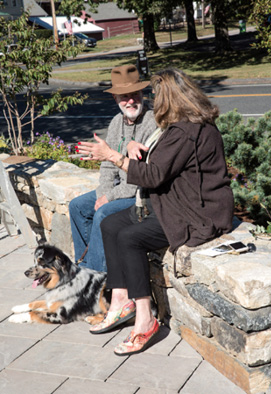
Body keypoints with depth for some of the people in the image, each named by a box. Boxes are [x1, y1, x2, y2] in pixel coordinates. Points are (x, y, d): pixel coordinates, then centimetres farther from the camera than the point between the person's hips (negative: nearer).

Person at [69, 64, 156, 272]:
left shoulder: (154, 123, -22)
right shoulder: (117, 122, 6)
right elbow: (108, 165, 13)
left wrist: (111, 196, -18)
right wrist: (103, 194, -5)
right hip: (123, 186, 9)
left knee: (104, 213, -26)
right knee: (78, 206, 6)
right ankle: (84, 262, 18)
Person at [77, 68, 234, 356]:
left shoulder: (186, 133, -22)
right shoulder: (182, 126, 11)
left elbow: (154, 176, -23)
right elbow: (160, 172, 14)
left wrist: (111, 156, -18)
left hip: (200, 214, -11)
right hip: (174, 202, 11)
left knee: (130, 237, -24)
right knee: (111, 225, 2)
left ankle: (144, 320, -15)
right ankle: (121, 300, 2)